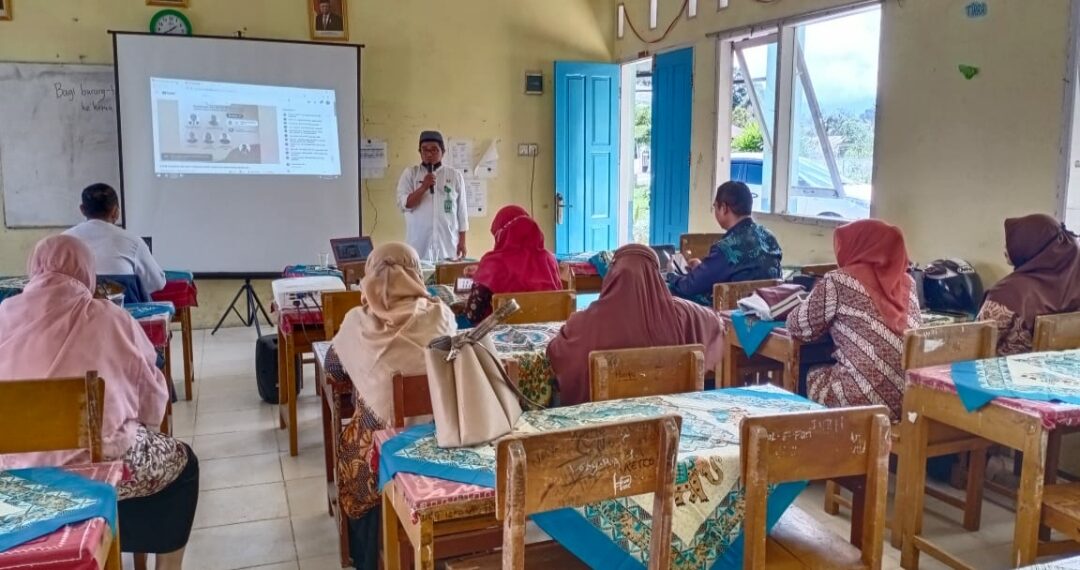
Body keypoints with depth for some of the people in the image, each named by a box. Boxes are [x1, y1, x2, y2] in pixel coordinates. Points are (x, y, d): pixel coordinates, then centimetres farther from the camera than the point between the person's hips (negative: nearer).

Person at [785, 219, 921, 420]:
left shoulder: (838, 281, -6)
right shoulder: (906, 281, 11)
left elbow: (799, 327, 3)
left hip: (864, 399, -6)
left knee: (811, 376, 22)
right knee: (824, 374, 27)